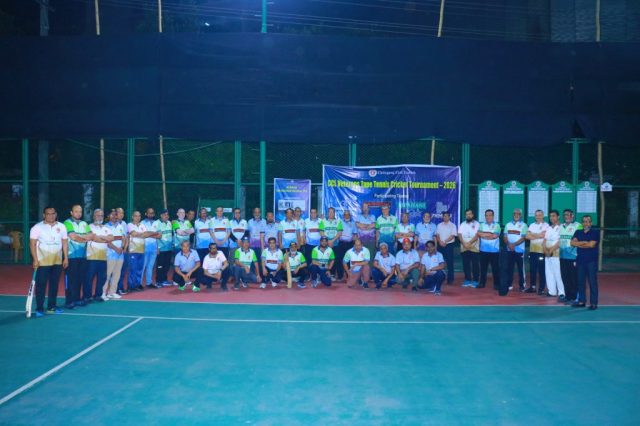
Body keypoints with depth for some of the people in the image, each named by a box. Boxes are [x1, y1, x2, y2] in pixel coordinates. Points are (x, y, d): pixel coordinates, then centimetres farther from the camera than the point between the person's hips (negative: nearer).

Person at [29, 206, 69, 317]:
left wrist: (66, 258, 5)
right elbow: (32, 244, -6)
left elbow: (65, 243, 11)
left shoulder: (61, 227, 7)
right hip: (42, 261, -4)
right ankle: (39, 309, 2)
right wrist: (35, 259, -13)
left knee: (54, 284, 9)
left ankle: (52, 306, 18)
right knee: (41, 285, -3)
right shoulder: (37, 227, -4)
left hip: (57, 261, 4)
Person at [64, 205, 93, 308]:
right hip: (71, 255, -6)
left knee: (80, 278, 6)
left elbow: (91, 236, 3)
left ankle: (77, 299, 14)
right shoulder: (67, 223, -3)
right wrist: (85, 238, -6)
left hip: (82, 255, 6)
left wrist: (79, 236, -12)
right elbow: (73, 237, -15)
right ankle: (69, 301, -2)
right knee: (70, 279, -5)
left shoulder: (84, 224, 15)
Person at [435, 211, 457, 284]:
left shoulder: (452, 225, 1)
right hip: (440, 245, 3)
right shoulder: (439, 225, 12)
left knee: (449, 262, -3)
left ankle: (450, 279, 0)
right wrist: (440, 242, -11)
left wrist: (445, 242, -16)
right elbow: (437, 235, 7)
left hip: (449, 245, -3)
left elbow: (452, 236, -7)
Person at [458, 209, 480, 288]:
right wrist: (464, 243, -13)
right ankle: (467, 280, 12)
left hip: (474, 248, -4)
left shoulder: (476, 224, 1)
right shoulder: (462, 224, 12)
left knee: (475, 265, -3)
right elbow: (459, 235, 3)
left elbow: (477, 235, -9)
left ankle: (475, 281, 1)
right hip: (464, 248, 4)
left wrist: (469, 243, -18)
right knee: (466, 265, 5)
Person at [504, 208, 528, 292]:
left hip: (519, 250, -3)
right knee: (509, 268, 5)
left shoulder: (523, 225, -1)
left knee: (521, 268, 0)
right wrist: (508, 244, -13)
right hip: (509, 250, 3)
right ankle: (509, 285, 11)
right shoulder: (508, 225, 11)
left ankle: (522, 285, 6)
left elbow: (523, 238, -9)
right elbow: (505, 236, 5)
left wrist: (514, 244, -20)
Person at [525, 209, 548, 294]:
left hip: (541, 250, -5)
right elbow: (527, 236, 3)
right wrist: (537, 236, -9)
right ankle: (532, 287, 17)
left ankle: (541, 289, 2)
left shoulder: (546, 225, -2)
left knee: (541, 271, -3)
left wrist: (532, 234, -4)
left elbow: (542, 235, -16)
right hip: (532, 250, 5)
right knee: (532, 270, 9)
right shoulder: (532, 225, 14)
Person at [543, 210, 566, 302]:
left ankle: (562, 294, -11)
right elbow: (544, 241, 12)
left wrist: (551, 250, -15)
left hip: (556, 254, -7)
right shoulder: (549, 228, 16)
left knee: (558, 274, -10)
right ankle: (552, 292, 16)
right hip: (547, 255, 7)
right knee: (549, 273, 9)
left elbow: (559, 242, -14)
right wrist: (545, 250, -4)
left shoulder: (560, 228, -7)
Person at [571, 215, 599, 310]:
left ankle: (593, 303, -3)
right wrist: (584, 242, -9)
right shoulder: (578, 232, 13)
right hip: (580, 260, 4)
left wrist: (579, 244, -2)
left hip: (591, 261, -4)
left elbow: (591, 244, -12)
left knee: (592, 282, -5)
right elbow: (572, 243, 0)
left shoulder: (595, 233, 1)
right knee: (580, 281, 6)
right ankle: (581, 301, 13)